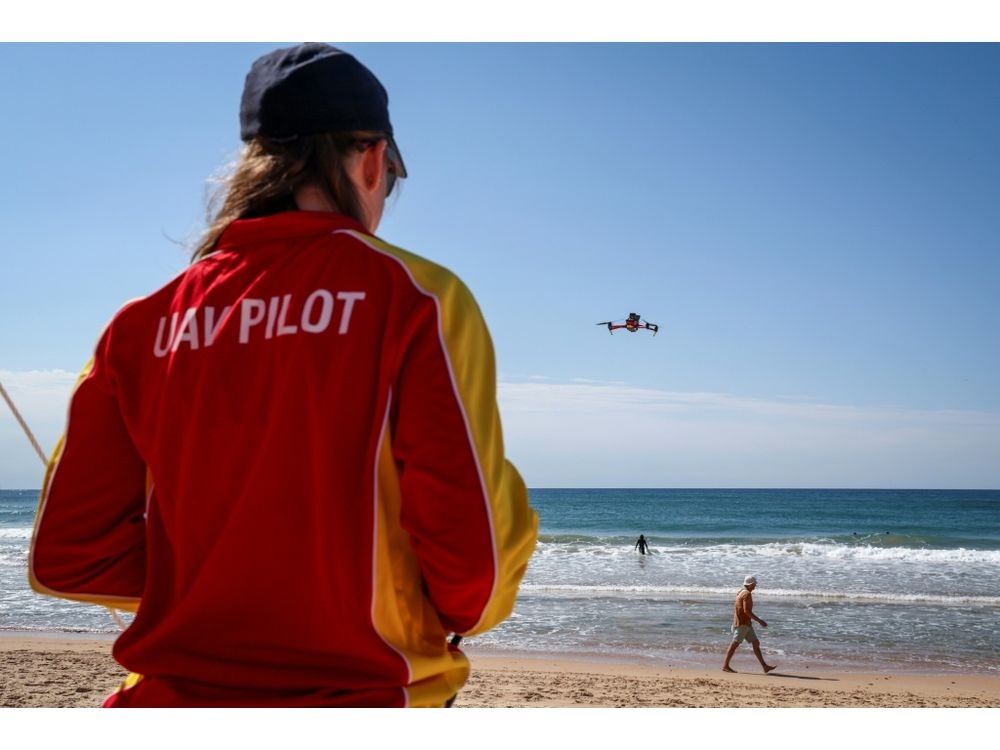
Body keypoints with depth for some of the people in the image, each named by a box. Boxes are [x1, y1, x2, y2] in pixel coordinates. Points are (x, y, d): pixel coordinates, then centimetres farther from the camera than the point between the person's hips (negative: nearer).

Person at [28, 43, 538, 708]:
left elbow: (64, 556, 2)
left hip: (173, 693, 3)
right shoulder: (414, 297, -11)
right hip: (361, 690, -3)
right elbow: (474, 544, -15)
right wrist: (463, 615, 6)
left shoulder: (144, 323, 1)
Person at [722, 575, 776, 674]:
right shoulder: (747, 594, -15)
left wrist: (734, 624, 23)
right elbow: (747, 611, -23)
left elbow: (735, 609, 20)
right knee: (735, 644, -5)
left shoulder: (741, 592, 16)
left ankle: (764, 666, 8)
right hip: (742, 623, -10)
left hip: (747, 624, 10)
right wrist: (760, 621, -20)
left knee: (756, 643, 8)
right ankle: (725, 666, 0)